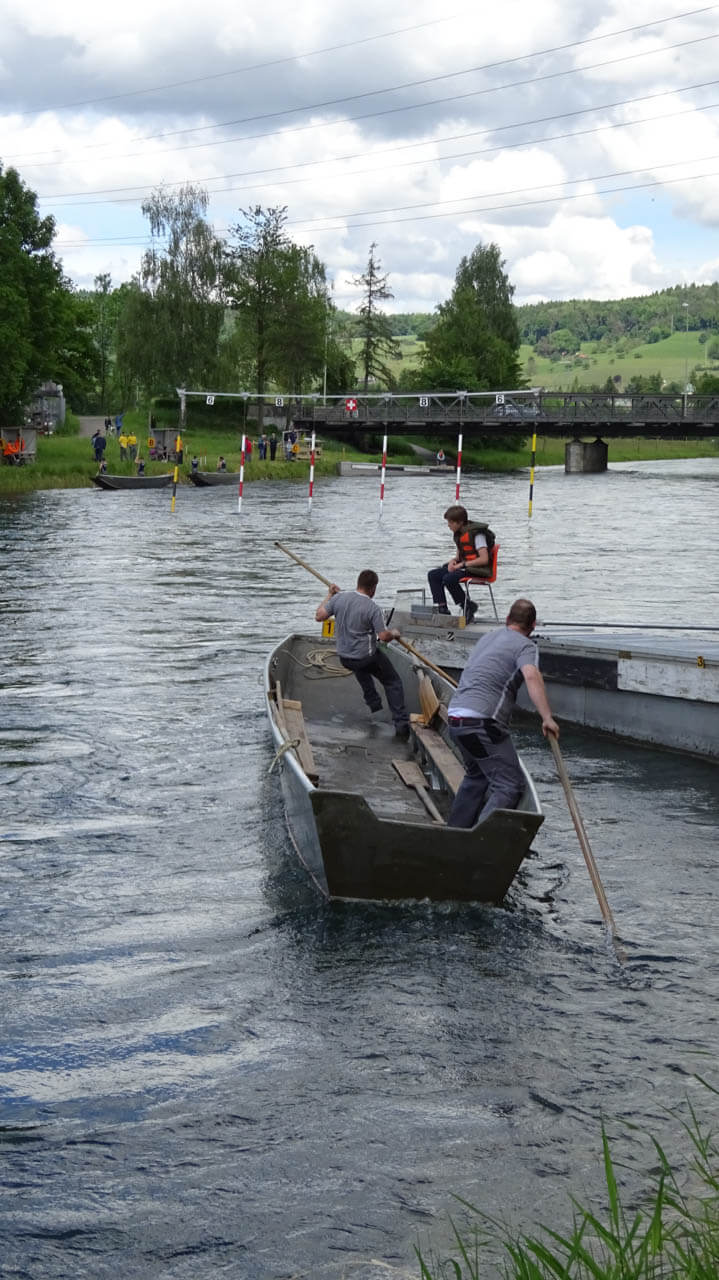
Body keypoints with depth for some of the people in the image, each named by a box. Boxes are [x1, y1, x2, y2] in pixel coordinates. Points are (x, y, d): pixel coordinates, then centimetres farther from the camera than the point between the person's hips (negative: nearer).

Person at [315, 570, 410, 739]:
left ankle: (373, 703, 43)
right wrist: (395, 634, 4)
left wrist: (329, 595, 13)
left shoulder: (339, 598, -7)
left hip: (344, 658, 5)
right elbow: (384, 636, -19)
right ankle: (401, 724, 5)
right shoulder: (373, 608, -20)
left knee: (361, 668, 41)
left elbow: (319, 616, 1)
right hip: (367, 658, -5)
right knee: (393, 683, 12)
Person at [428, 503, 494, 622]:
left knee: (449, 579, -31)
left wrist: (462, 564, -22)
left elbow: (484, 559, -23)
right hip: (463, 566, 10)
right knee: (433, 575, -2)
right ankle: (442, 608, -6)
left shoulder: (476, 534, -17)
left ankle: (468, 607, -14)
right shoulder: (458, 534, 10)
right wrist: (453, 561, -2)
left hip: (478, 569, -10)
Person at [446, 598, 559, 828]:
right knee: (510, 784, -8)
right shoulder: (525, 646, -2)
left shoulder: (487, 637, 24)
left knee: (476, 776, 27)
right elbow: (531, 676, -23)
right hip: (481, 722, -9)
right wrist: (547, 717, -27)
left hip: (455, 715, 9)